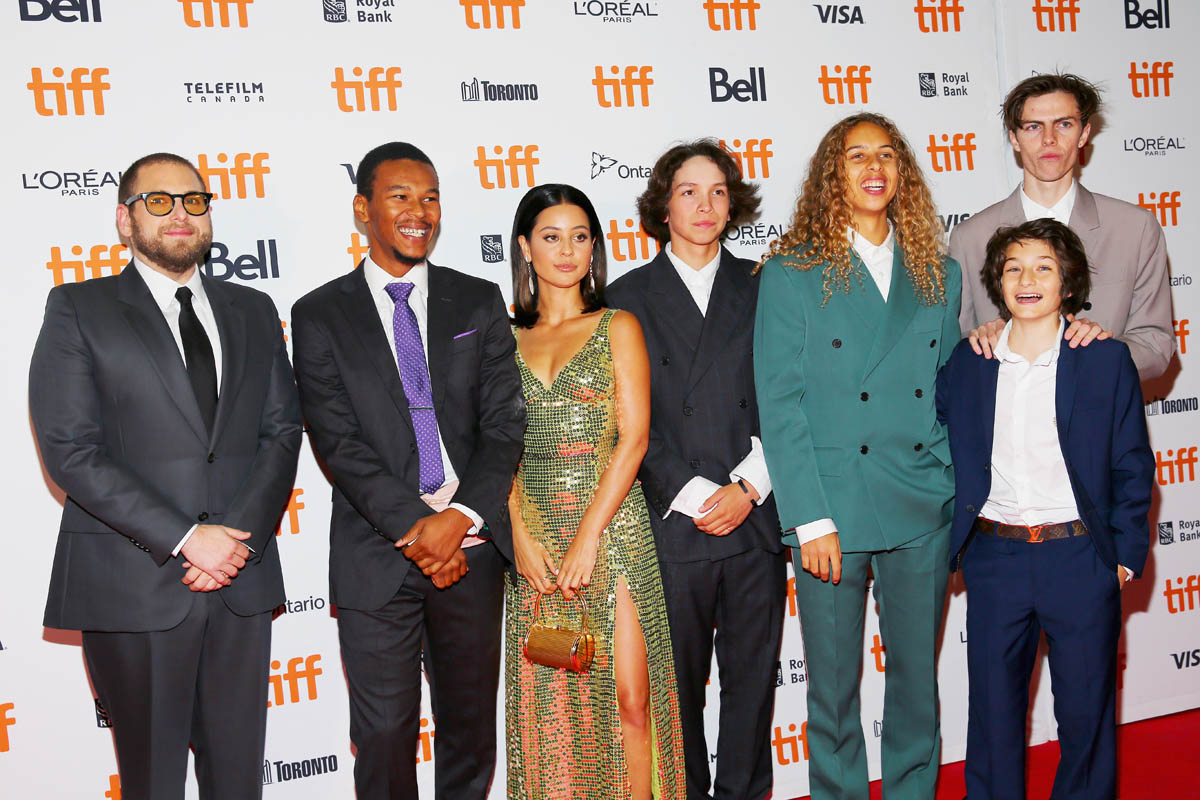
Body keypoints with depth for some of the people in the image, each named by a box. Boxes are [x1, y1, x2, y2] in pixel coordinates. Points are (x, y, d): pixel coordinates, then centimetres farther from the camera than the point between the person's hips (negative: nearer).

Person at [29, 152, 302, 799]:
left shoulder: (252, 311, 13)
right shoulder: (78, 309, 1)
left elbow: (281, 432, 7)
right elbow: (70, 451, -9)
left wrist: (240, 537, -9)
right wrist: (185, 539, -15)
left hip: (241, 580, 3)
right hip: (133, 587, -3)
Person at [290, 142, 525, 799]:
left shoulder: (479, 302, 8)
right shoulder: (320, 316, 2)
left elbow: (504, 424, 1)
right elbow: (339, 442, -6)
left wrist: (461, 517, -13)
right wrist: (414, 527, -15)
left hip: (472, 547, 2)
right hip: (377, 557, -2)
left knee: (470, 726, 13)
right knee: (384, 735, 5)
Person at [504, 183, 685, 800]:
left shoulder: (617, 328, 4)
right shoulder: (506, 339, 11)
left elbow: (633, 438, -4)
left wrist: (588, 535, -11)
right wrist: (521, 534, -7)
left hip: (611, 528, -2)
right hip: (534, 535, 2)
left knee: (627, 695, -5)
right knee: (550, 699, 5)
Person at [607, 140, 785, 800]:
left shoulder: (761, 288, 10)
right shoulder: (629, 297, 5)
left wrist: (748, 488, -6)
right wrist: (695, 496, -10)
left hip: (756, 519, 2)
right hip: (673, 526, -2)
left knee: (753, 676, 10)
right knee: (677, 684, 7)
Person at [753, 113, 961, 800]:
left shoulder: (938, 274, 10)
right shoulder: (792, 273, -2)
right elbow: (779, 405, -6)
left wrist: (957, 494, 6)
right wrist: (811, 519, -12)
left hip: (924, 511, 3)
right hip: (834, 511, -3)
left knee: (918, 675, 13)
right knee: (834, 686, 7)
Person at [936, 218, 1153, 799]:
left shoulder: (1107, 359, -2)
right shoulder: (968, 362, 3)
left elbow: (1132, 467, 1)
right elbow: (938, 441, 12)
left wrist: (1126, 553, -3)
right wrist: (951, 535, 7)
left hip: (1080, 558, -1)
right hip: (994, 556, 2)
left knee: (1086, 708, 10)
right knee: (993, 707, 11)